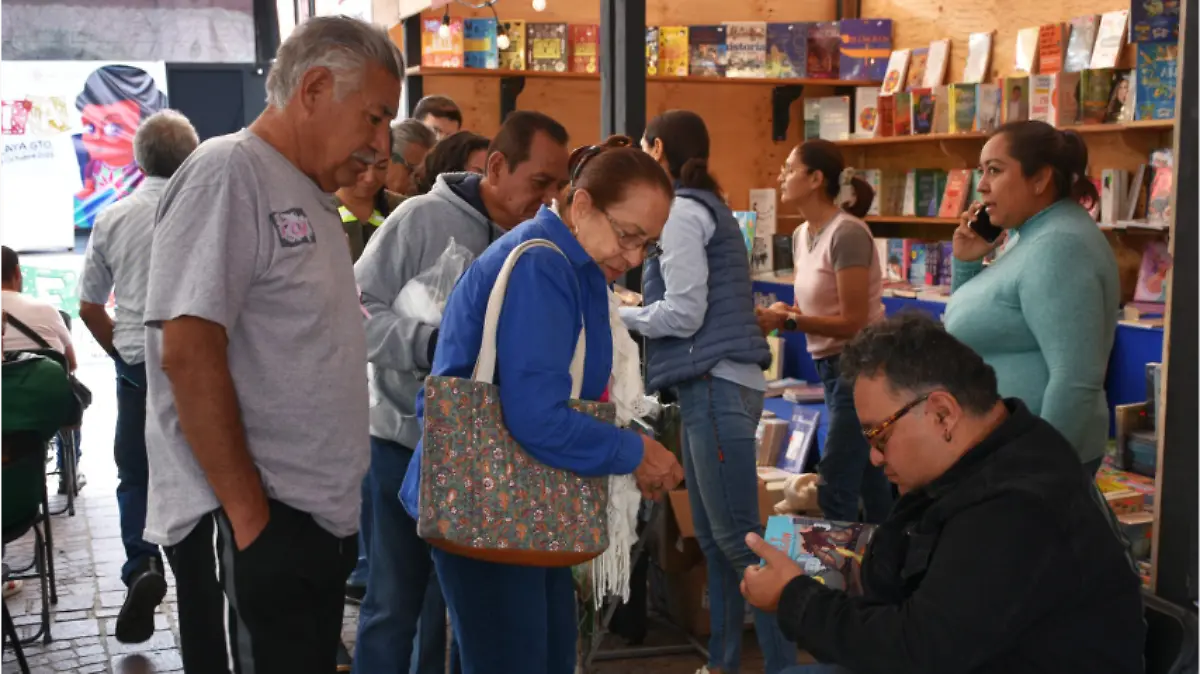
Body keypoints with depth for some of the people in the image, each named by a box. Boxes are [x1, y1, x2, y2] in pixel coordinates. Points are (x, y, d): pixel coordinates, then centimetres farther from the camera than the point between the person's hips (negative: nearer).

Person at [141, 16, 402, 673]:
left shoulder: (306, 195, 14)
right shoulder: (227, 172, -13)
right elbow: (188, 352, -21)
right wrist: (248, 515, -20)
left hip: (320, 517, 9)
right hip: (253, 525, -9)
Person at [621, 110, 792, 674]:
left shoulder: (681, 210, -9)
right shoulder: (705, 206, 20)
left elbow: (684, 313, -15)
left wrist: (616, 315, -2)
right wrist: (636, 307, 14)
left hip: (717, 386, -10)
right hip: (714, 384, 10)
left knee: (738, 538, -8)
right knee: (713, 537, 13)